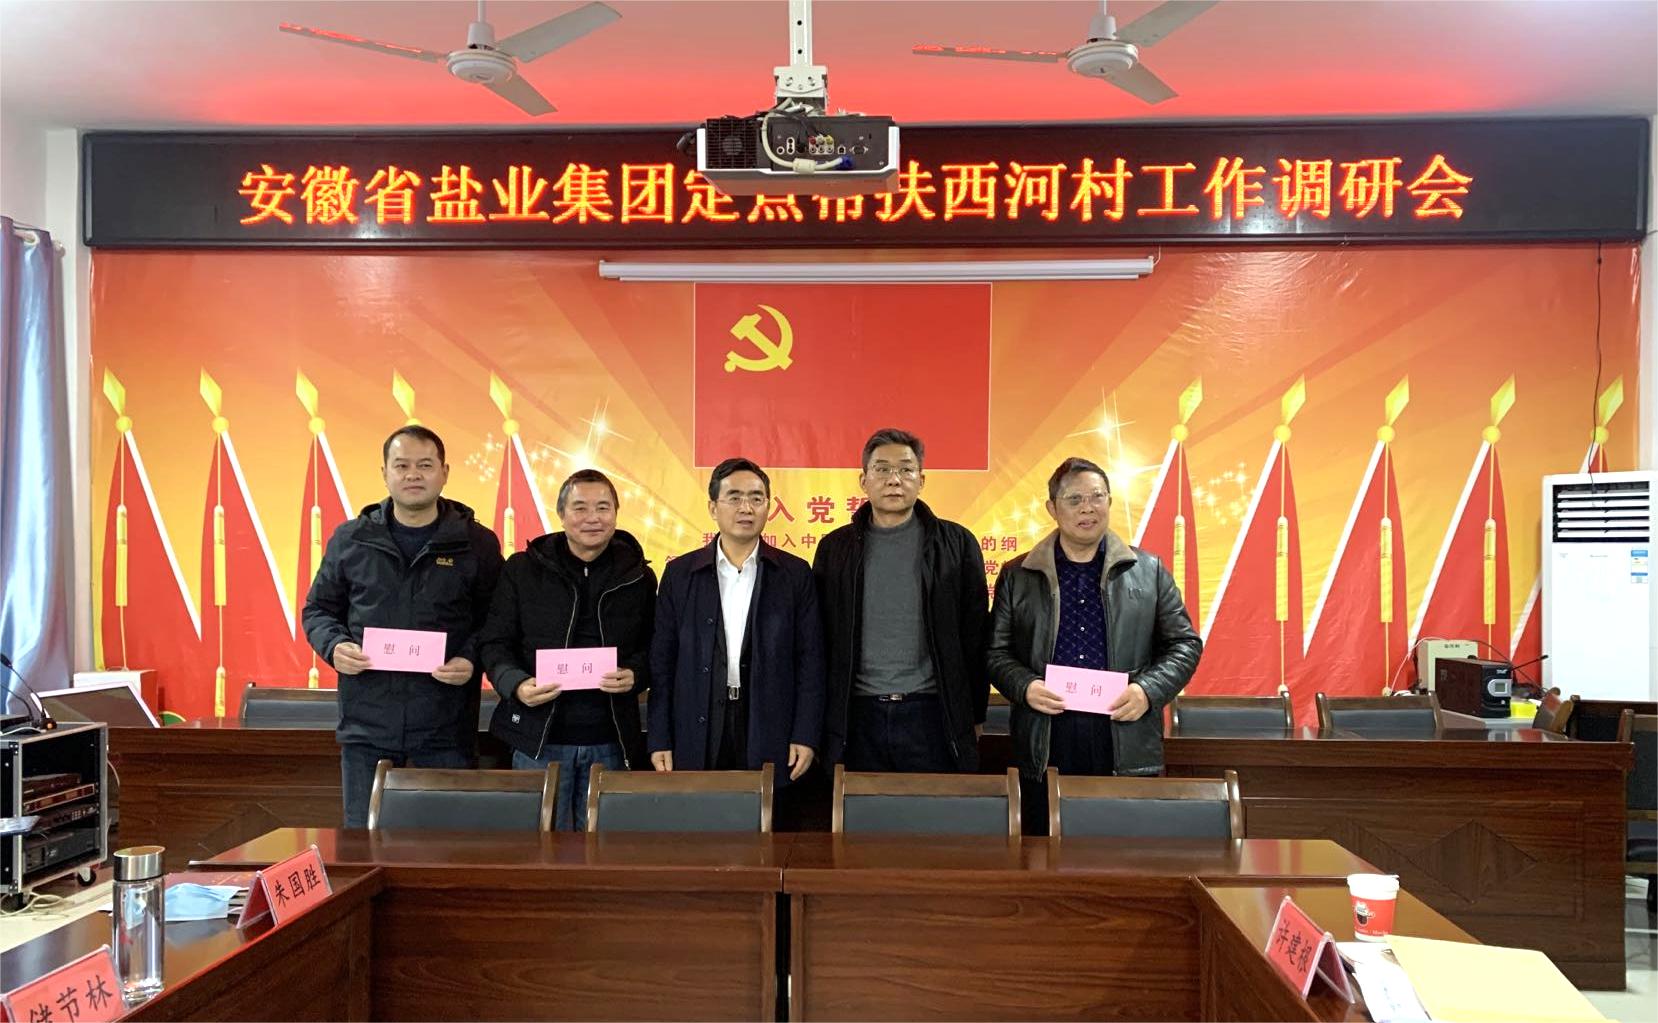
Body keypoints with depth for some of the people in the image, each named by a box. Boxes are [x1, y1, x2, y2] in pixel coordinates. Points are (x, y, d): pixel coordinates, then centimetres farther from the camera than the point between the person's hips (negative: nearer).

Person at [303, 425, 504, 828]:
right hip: (366, 723, 2)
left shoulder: (477, 543, 2)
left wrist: (472, 658, -14)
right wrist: (334, 645, -5)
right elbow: (318, 610, 15)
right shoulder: (349, 539, 7)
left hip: (446, 729, -1)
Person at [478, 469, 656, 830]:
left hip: (610, 742, 1)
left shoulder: (638, 576, 6)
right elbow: (494, 643, 4)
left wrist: (635, 675, -10)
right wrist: (515, 685, -14)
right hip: (539, 737, -1)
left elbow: (653, 648, 12)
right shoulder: (523, 569, 3)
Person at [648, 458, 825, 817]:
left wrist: (806, 737, -3)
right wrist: (659, 741, 1)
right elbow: (662, 662, 5)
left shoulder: (795, 574, 4)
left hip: (769, 736, 0)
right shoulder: (680, 573, 6)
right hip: (697, 737, 1)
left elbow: (810, 661, 3)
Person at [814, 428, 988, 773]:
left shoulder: (956, 544, 2)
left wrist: (974, 716, 3)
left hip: (933, 715, -1)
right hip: (857, 716, 1)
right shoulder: (836, 548, 6)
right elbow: (821, 639, 8)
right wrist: (823, 718, 6)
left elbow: (974, 636, 3)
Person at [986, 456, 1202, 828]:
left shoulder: (1149, 571, 9)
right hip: (1045, 748, 0)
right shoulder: (1017, 576, 9)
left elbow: (1185, 643, 9)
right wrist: (1024, 687, -10)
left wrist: (1149, 691, -6)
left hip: (1128, 749, 0)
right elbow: (996, 651, 9)